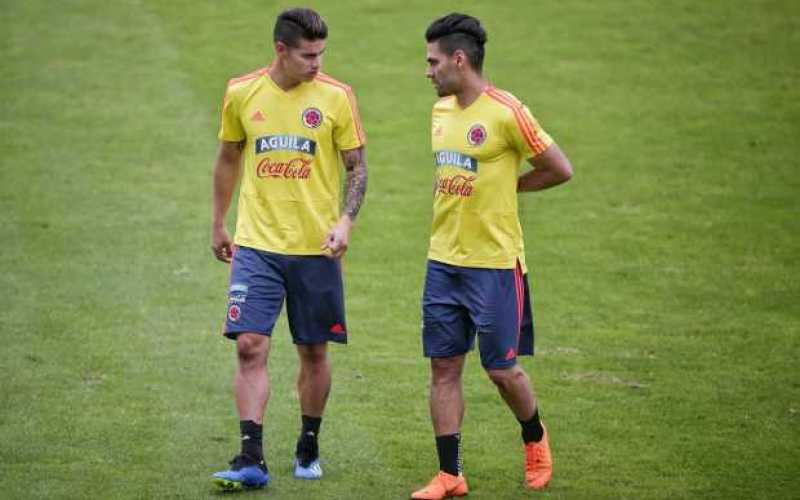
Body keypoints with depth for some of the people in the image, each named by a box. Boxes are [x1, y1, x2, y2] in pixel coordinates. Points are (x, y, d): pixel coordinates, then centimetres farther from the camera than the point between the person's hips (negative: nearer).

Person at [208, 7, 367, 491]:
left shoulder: (336, 97, -4)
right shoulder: (241, 93, 0)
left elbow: (358, 166, 1)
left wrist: (345, 221, -14)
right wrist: (218, 225, 19)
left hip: (316, 248, 0)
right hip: (257, 245, 0)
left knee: (314, 353, 8)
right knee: (250, 347, -10)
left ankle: (309, 449, 26)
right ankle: (251, 460, -10)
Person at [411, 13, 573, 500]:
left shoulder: (506, 112, -14)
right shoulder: (441, 111, 8)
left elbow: (560, 170, -8)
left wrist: (507, 185, -2)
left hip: (495, 263, -6)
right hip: (443, 261, 6)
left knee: (502, 368, 1)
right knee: (444, 367, 4)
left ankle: (535, 439, 30)